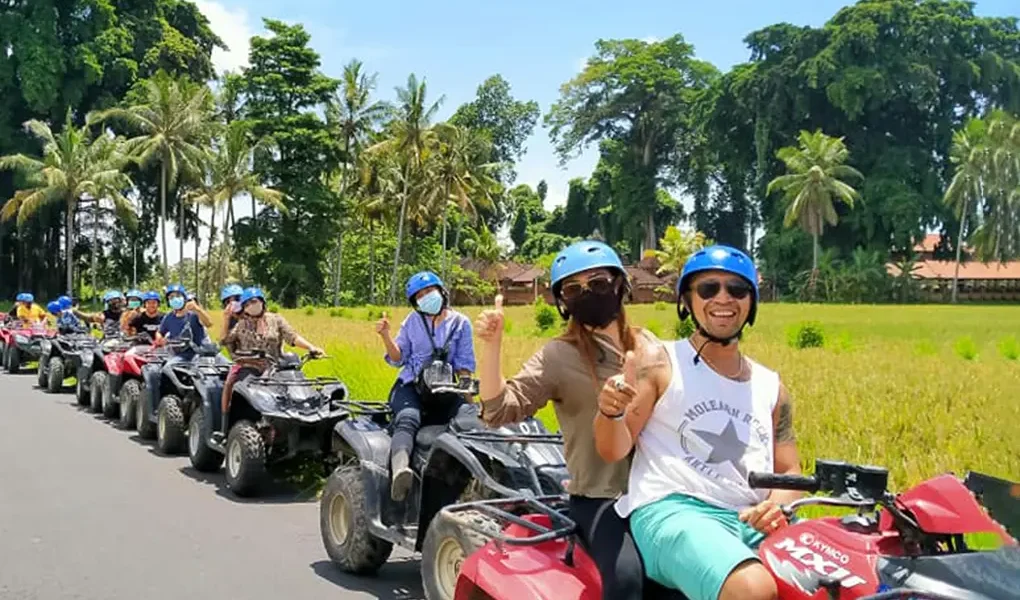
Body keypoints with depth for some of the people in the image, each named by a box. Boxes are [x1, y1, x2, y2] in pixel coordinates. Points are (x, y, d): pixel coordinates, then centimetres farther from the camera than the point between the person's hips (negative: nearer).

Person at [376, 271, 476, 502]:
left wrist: (467, 393, -5)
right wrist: (386, 336, -4)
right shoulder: (413, 321, 16)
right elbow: (398, 359, 13)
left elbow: (464, 365, 9)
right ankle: (399, 470, -60)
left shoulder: (460, 323, 12)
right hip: (410, 386, -2)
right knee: (407, 420, -35)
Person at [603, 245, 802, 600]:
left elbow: (790, 472, 20)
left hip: (754, 524, 5)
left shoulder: (770, 386, 19)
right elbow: (613, 451, -1)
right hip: (672, 511, -5)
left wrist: (776, 507, -4)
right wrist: (612, 414, -24)